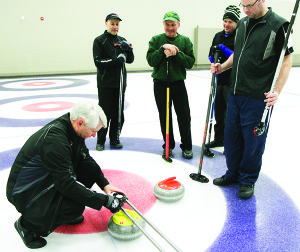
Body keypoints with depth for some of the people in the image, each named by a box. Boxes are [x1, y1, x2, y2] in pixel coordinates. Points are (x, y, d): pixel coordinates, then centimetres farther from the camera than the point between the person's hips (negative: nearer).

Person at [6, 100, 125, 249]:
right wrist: (105, 200, -27)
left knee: (91, 168, -4)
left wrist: (104, 184, -1)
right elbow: (67, 185, -33)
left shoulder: (71, 128, -6)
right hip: (25, 193, -9)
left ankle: (66, 211, 13)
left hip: (48, 178, 9)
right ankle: (27, 224, -2)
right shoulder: (54, 139, -33)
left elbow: (86, 158, 9)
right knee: (75, 207, -30)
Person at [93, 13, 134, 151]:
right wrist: (116, 60, -19)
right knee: (105, 113, -2)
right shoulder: (99, 41, -1)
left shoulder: (122, 40, 13)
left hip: (120, 82, 5)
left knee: (118, 113, 8)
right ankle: (100, 141, 12)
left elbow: (130, 60, 8)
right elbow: (98, 61, -11)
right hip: (105, 83, -4)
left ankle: (115, 139, 21)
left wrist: (128, 49, -11)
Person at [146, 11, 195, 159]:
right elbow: (151, 61, -7)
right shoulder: (156, 40, 3)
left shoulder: (185, 41, 5)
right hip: (160, 84, 0)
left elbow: (190, 62, -4)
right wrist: (163, 49, -19)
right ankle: (168, 145, 23)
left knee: (184, 116, 1)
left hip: (178, 83, 0)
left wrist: (176, 53, -16)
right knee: (165, 117, 7)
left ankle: (187, 147, 16)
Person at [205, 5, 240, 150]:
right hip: (219, 80, 7)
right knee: (218, 110, 15)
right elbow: (211, 57, 16)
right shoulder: (218, 36, 13)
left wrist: (223, 48, -22)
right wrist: (213, 55, -7)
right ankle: (219, 139, 30)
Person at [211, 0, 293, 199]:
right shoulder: (243, 23, 12)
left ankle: (248, 180, 22)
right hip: (236, 92, 7)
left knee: (253, 140, 3)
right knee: (232, 135, 14)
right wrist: (223, 67, 6)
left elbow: (287, 60, -9)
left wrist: (277, 91, -20)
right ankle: (233, 173, 32)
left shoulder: (278, 25, -9)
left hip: (258, 97, -7)